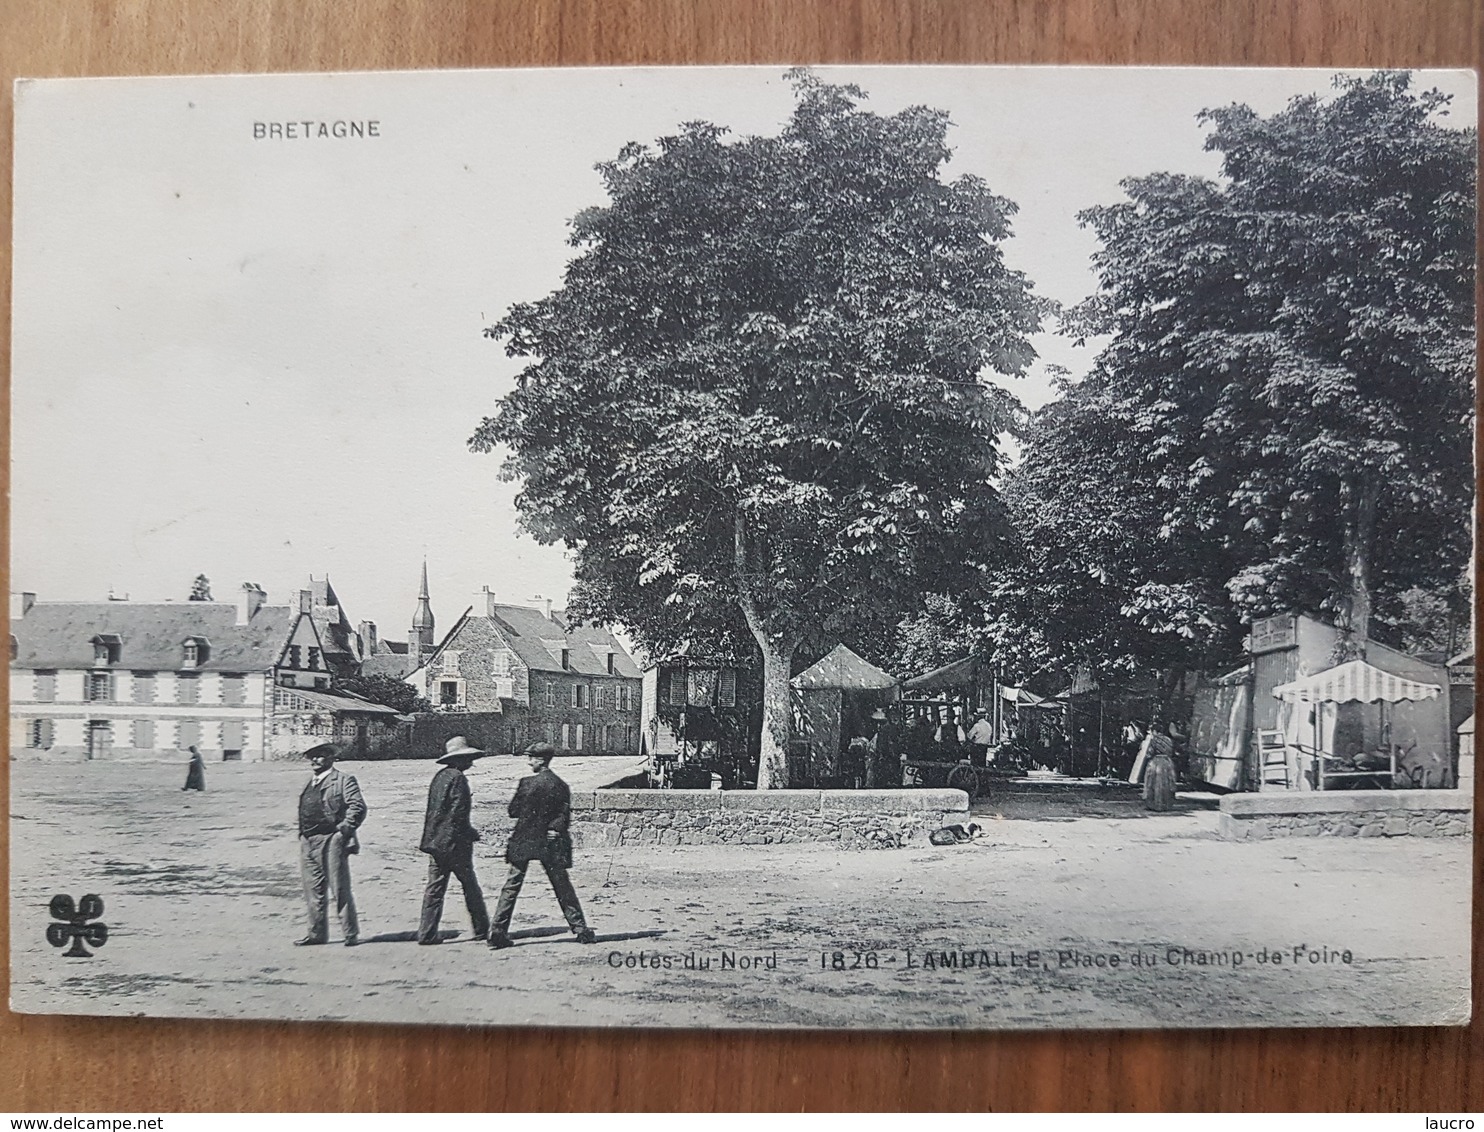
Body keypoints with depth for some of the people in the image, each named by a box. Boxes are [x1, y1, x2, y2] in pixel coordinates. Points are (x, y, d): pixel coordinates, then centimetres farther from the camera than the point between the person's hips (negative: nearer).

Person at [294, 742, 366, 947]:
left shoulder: (343, 781, -4)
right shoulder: (308, 784, 19)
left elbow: (358, 807, -11)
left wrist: (343, 829, -13)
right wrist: (302, 834, 12)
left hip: (330, 841, -7)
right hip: (307, 843, 7)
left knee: (340, 889, -4)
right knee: (313, 891, 11)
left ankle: (351, 933, 3)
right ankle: (317, 933, 21)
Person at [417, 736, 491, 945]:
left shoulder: (439, 777, 11)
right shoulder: (457, 778, -14)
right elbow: (458, 814, -18)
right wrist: (472, 834, -5)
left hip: (435, 842, 7)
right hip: (455, 843, -7)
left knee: (434, 889, 6)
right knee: (470, 887, 5)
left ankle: (427, 933, 3)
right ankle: (481, 930, 15)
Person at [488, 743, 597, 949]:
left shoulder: (527, 783, -10)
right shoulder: (561, 786, 1)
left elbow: (513, 811, -3)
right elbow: (565, 817, -6)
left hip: (524, 841, -2)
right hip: (549, 843, 3)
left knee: (511, 886, 4)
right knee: (563, 887, 10)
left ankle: (498, 932, 0)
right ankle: (580, 929, 11)